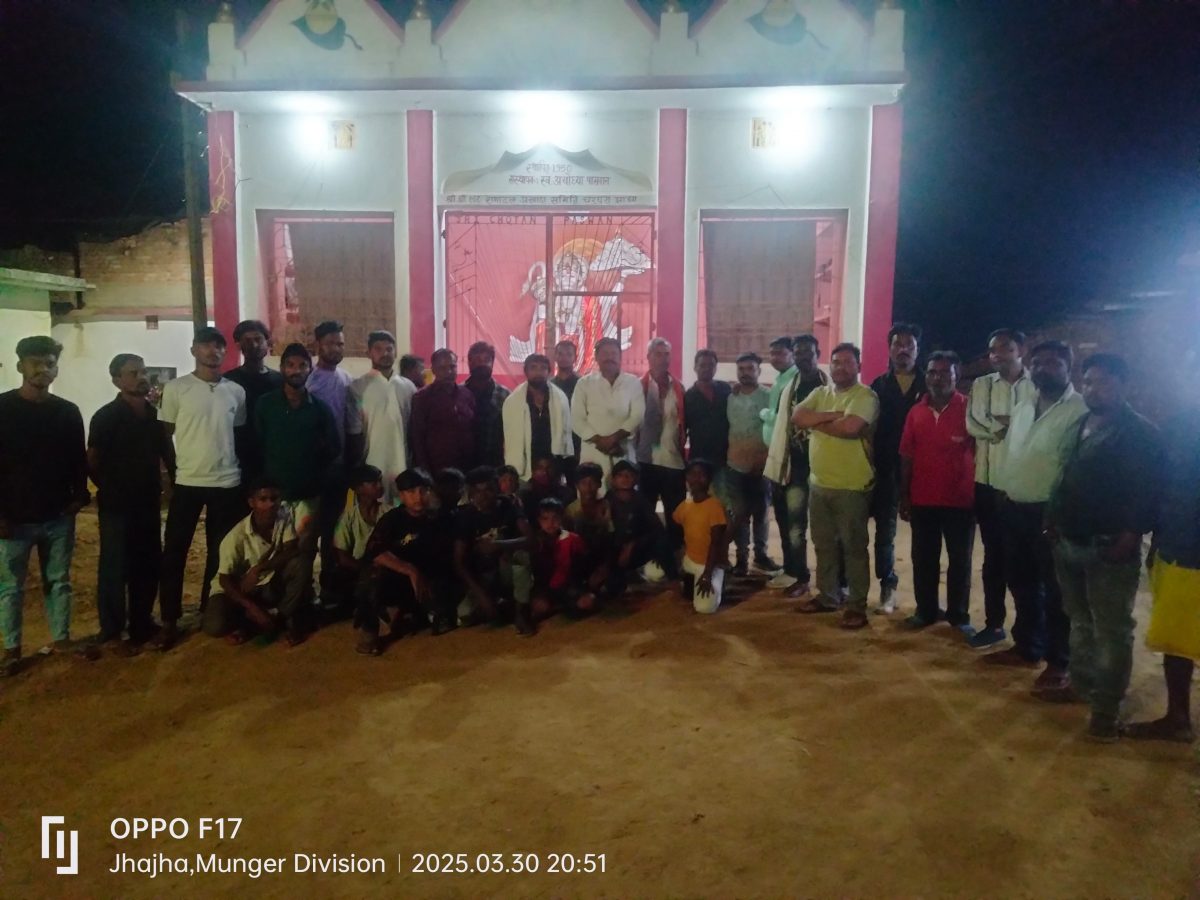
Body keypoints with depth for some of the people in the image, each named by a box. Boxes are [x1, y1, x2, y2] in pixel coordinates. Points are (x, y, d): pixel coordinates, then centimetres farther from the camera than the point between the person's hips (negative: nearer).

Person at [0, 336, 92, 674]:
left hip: (59, 517, 3)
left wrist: (79, 495, -1)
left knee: (59, 581, 12)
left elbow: (78, 459, 11)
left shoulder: (68, 411, 4)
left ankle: (62, 639, 23)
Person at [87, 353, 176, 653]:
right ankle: (111, 632, 12)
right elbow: (93, 463, -5)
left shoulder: (156, 414, 6)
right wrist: (112, 490, 1)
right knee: (115, 568, 2)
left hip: (148, 503, 5)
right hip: (116, 506, -5)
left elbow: (167, 452, 13)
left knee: (149, 566, 11)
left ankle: (142, 623, 25)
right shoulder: (106, 417, -8)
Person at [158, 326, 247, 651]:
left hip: (228, 483, 2)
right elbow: (164, 435, 3)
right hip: (187, 482, -2)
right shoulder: (175, 388, -2)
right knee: (174, 552, 2)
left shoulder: (236, 391, 6)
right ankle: (170, 621, 12)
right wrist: (170, 472, 2)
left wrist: (247, 475, 9)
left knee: (220, 552, 11)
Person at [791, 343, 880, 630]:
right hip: (819, 483, 7)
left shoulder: (865, 396, -10)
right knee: (824, 545, 16)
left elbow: (850, 427, -27)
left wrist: (816, 421, -11)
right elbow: (797, 417, -4)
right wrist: (832, 415, -16)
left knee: (853, 547, 4)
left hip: (851, 487, -6)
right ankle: (826, 595, 30)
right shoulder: (820, 393, 11)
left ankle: (857, 605, 14)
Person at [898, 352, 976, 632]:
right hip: (922, 500, 3)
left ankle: (959, 615, 22)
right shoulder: (916, 412, 2)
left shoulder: (969, 408, -8)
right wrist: (904, 496, 4)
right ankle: (926, 610, 26)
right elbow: (906, 456, 5)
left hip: (960, 499, -3)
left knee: (959, 560, 10)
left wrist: (978, 493, -8)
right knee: (923, 558, 12)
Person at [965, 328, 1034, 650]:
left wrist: (998, 424, -11)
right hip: (989, 481, 3)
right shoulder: (981, 385, 8)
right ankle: (994, 623, 21)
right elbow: (973, 425, -5)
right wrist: (1014, 424, -8)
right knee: (994, 555, 11)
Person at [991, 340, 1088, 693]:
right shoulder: (1021, 408, 14)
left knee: (1054, 591, 3)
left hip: (1050, 512, -7)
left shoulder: (1080, 411, -12)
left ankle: (1059, 663, 15)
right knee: (1022, 584, 17)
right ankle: (1026, 647, 32)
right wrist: (1005, 494, 14)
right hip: (1015, 509, 7)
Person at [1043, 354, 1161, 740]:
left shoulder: (1141, 434, -8)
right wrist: (1053, 520, 8)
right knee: (1080, 621, 19)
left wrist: (1129, 537, -19)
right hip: (1069, 543, 7)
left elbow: (1148, 492, -14)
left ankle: (1107, 708, 11)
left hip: (1109, 549, -7)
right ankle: (1081, 683, 33)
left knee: (1112, 630, 2)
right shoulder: (1079, 426, 13)